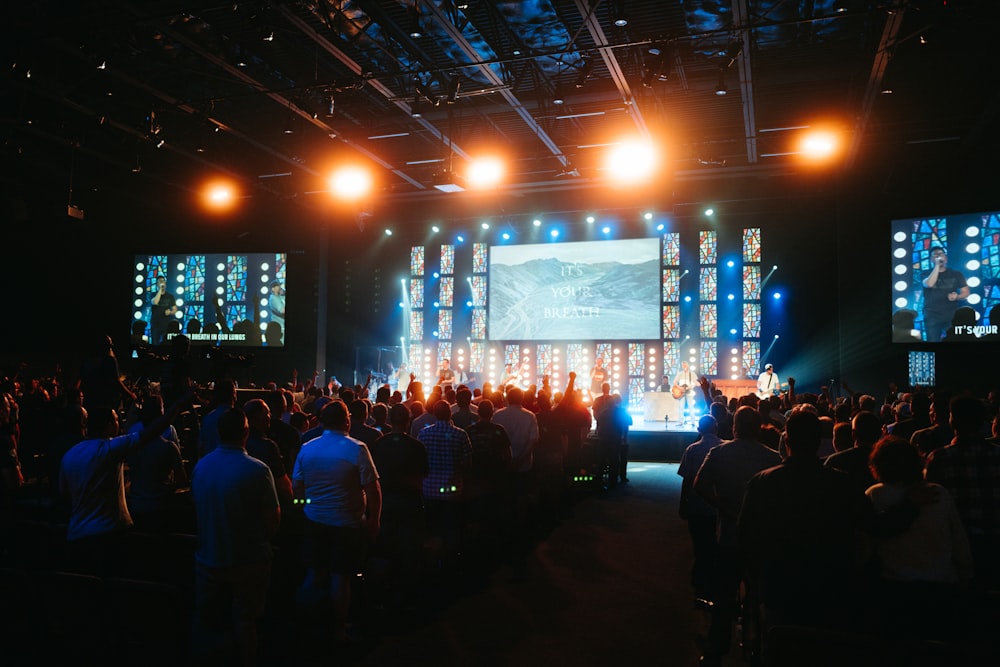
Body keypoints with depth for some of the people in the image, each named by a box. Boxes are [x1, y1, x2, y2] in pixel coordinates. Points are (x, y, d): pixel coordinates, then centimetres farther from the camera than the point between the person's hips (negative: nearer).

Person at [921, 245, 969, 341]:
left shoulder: (956, 274, 11)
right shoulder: (926, 275, 5)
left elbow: (966, 292, 11)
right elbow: (929, 284, -18)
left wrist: (957, 297, -12)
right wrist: (937, 265, -14)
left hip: (952, 315, 1)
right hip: (932, 316, -1)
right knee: (933, 341, -5)